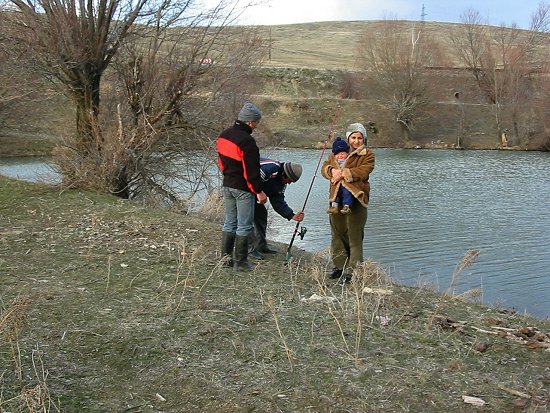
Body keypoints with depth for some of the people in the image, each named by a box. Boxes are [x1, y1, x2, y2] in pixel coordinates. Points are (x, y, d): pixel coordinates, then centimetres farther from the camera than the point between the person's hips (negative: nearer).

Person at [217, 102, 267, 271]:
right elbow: (252, 170, -21)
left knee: (229, 222, 17)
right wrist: (259, 191, -14)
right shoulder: (247, 141, -22)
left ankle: (226, 257, 22)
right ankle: (240, 262, 7)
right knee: (244, 225, 1)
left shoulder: (224, 135, 6)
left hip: (227, 185, 8)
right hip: (243, 188, -8)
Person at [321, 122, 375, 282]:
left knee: (355, 236, -4)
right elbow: (325, 167, 8)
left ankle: (353, 269, 0)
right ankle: (340, 266, 24)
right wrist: (332, 170, -14)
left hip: (356, 199, -5)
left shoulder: (368, 155, 2)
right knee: (337, 233, 12)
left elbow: (363, 171, -15)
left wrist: (343, 173, -18)